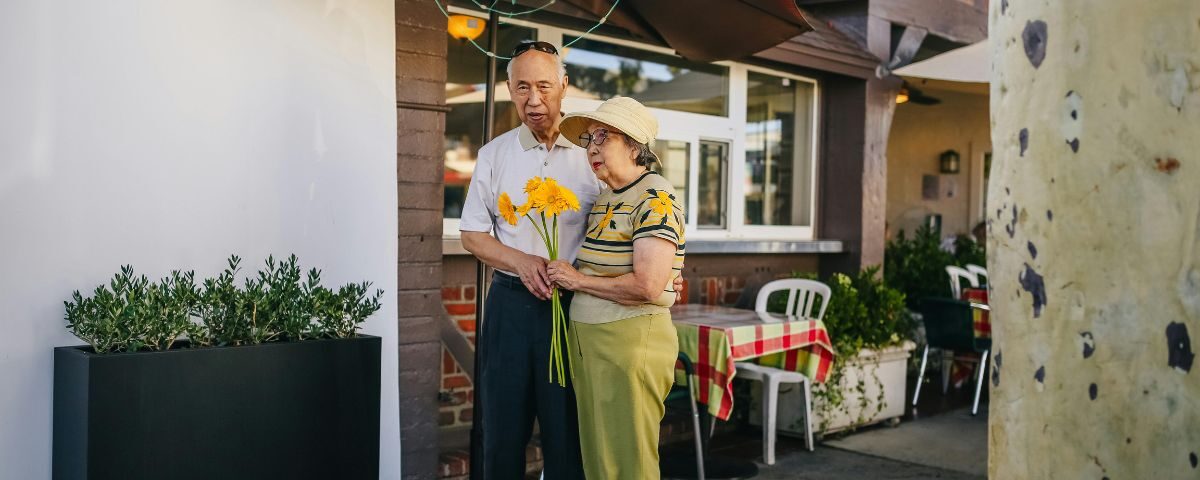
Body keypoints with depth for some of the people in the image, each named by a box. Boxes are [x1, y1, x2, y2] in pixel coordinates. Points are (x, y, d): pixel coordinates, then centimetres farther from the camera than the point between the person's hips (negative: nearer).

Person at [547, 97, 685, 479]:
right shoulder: (604, 200, 13)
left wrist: (578, 280, -14)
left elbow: (647, 285, -24)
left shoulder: (655, 199, -14)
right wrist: (562, 274, 4)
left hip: (630, 342, -8)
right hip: (586, 339, 8)